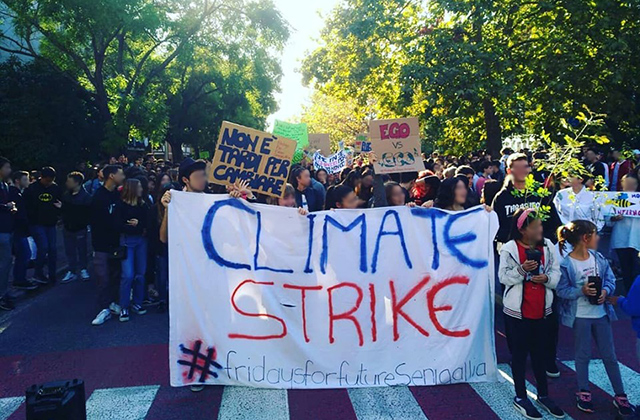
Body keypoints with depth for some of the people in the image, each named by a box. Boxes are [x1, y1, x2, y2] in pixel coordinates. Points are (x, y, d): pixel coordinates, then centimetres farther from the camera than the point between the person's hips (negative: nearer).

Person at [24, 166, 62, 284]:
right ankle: (38, 274, 4)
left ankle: (52, 276, 12)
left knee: (53, 249, 2)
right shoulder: (32, 188, -6)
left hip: (51, 224, 4)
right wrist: (32, 217, -11)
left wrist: (60, 206, -9)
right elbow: (26, 205, -2)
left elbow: (61, 203, 11)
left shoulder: (56, 188, 3)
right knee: (43, 247, -13)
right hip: (36, 224, -3)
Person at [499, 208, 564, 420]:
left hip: (542, 310, 4)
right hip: (516, 311, -4)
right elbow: (503, 277, -12)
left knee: (540, 354, 16)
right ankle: (520, 397, 24)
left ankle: (543, 395, 33)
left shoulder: (548, 246, 0)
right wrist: (522, 269, -27)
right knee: (519, 354, 9)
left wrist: (547, 278, -17)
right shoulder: (509, 249, -12)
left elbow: (556, 273, 3)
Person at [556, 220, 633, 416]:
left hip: (601, 313, 5)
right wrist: (582, 291, -25)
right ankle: (583, 393, 27)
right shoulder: (566, 264, -17)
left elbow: (610, 279, 6)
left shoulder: (599, 258, -1)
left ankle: (620, 396, 27)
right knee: (583, 355, 9)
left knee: (609, 355, 13)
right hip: (580, 316, -4)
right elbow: (562, 290, -13)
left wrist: (606, 291, -13)